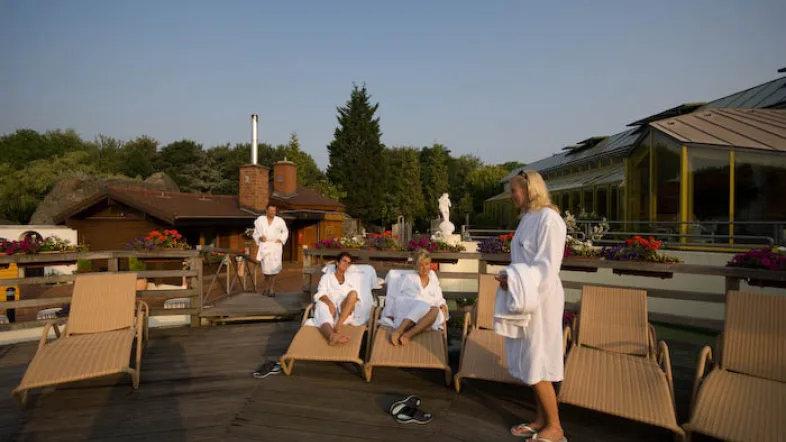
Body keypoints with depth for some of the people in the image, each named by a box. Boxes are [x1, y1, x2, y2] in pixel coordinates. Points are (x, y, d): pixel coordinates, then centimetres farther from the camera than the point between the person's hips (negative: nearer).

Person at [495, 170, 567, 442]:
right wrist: (511, 279, 9)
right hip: (526, 297, 9)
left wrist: (513, 280, -22)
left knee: (536, 364, 0)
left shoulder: (548, 219, -15)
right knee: (529, 361, 13)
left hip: (540, 300, -9)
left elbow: (547, 266, -20)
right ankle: (541, 419, 26)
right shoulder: (529, 218, 12)